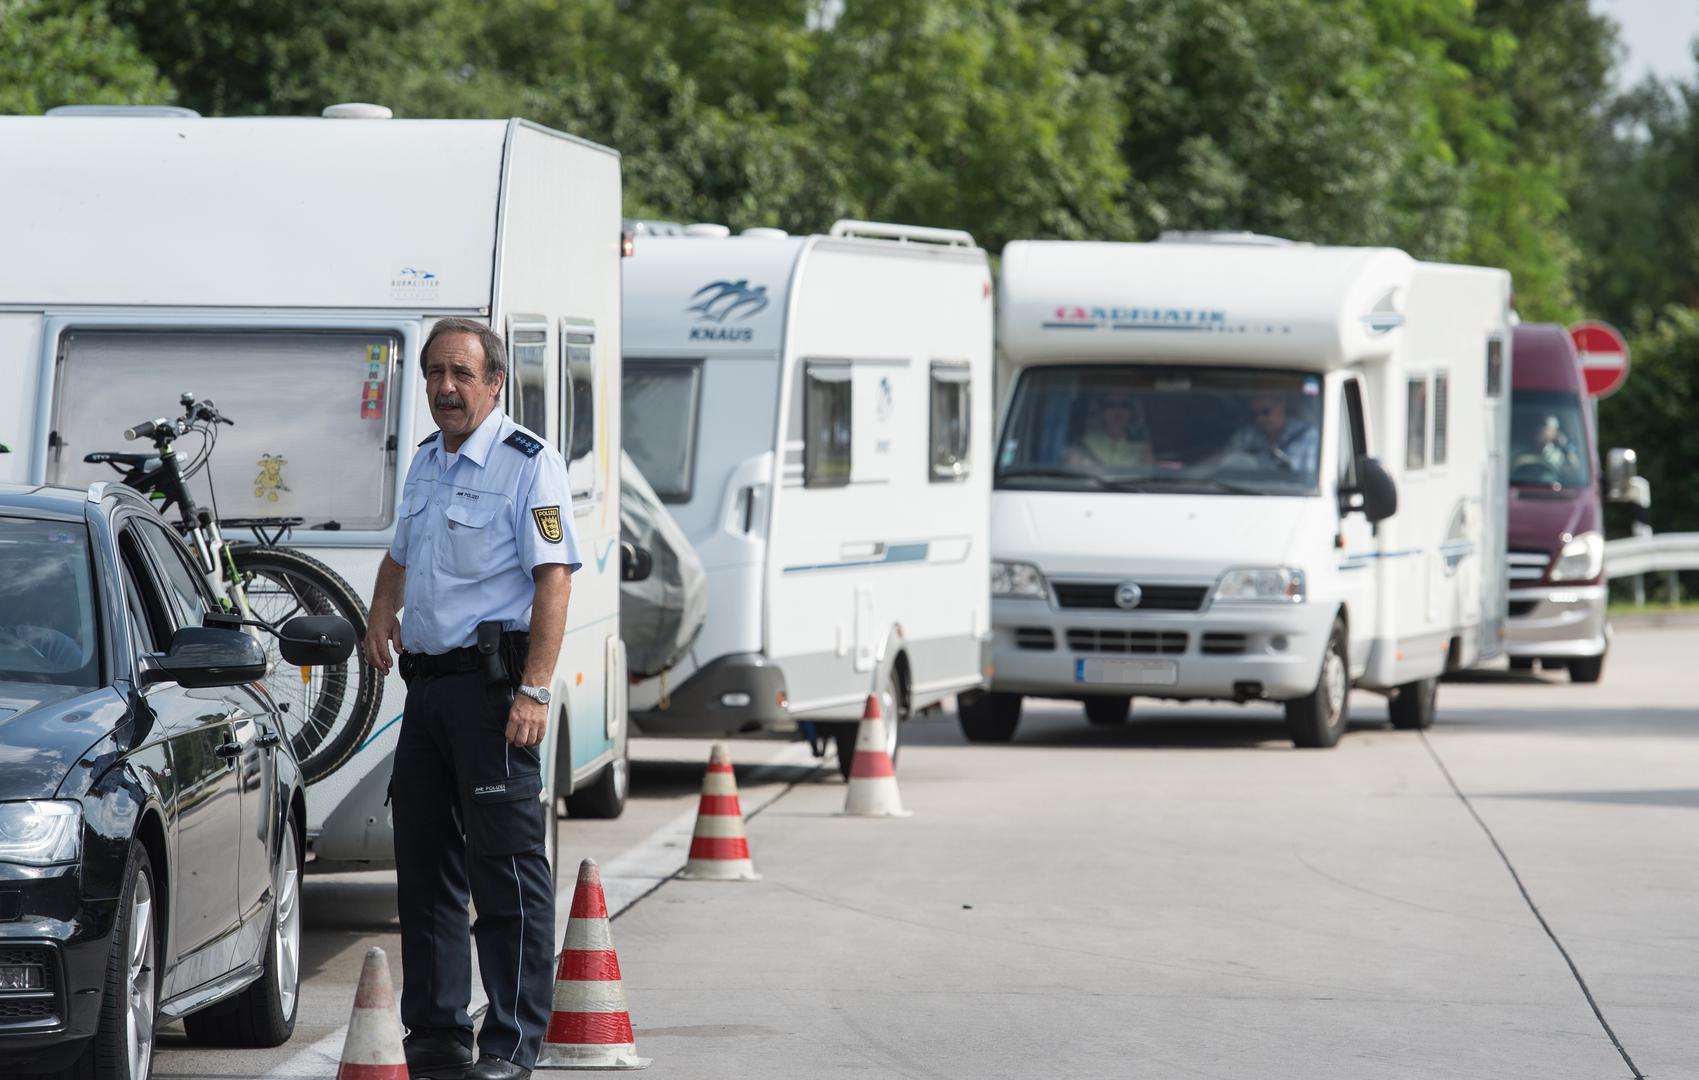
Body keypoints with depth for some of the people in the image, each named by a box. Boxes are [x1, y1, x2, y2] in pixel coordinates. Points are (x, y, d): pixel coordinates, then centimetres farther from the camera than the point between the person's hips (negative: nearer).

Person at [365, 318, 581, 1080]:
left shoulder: (527, 464, -9)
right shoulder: (426, 462, 17)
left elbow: (553, 577, -16)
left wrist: (533, 689, -24)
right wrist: (382, 613, 13)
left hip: (491, 682, -9)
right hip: (426, 678, 9)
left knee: (507, 868, -8)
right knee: (424, 864, 10)